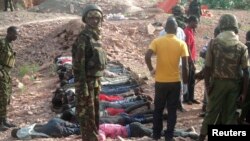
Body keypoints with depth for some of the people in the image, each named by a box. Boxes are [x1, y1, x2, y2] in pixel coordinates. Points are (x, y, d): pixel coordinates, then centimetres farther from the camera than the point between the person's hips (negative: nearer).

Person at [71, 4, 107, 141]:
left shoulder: (96, 37, 12)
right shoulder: (83, 38, -15)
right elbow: (79, 64, -20)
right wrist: (83, 86, -22)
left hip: (95, 80, 9)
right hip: (86, 81, -9)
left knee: (95, 112, 18)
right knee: (87, 114, -2)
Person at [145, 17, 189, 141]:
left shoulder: (157, 41, -4)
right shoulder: (181, 44, -5)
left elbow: (147, 57, -18)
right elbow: (185, 66, -7)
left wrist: (151, 70, -1)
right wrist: (185, 83, 2)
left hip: (160, 81, 1)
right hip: (175, 82, 0)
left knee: (158, 109, 15)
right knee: (172, 110, 9)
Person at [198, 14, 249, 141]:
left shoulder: (213, 43, -5)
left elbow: (208, 67, -7)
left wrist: (207, 84, 1)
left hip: (218, 82, 0)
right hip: (234, 84, 0)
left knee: (212, 111, 9)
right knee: (230, 113, 9)